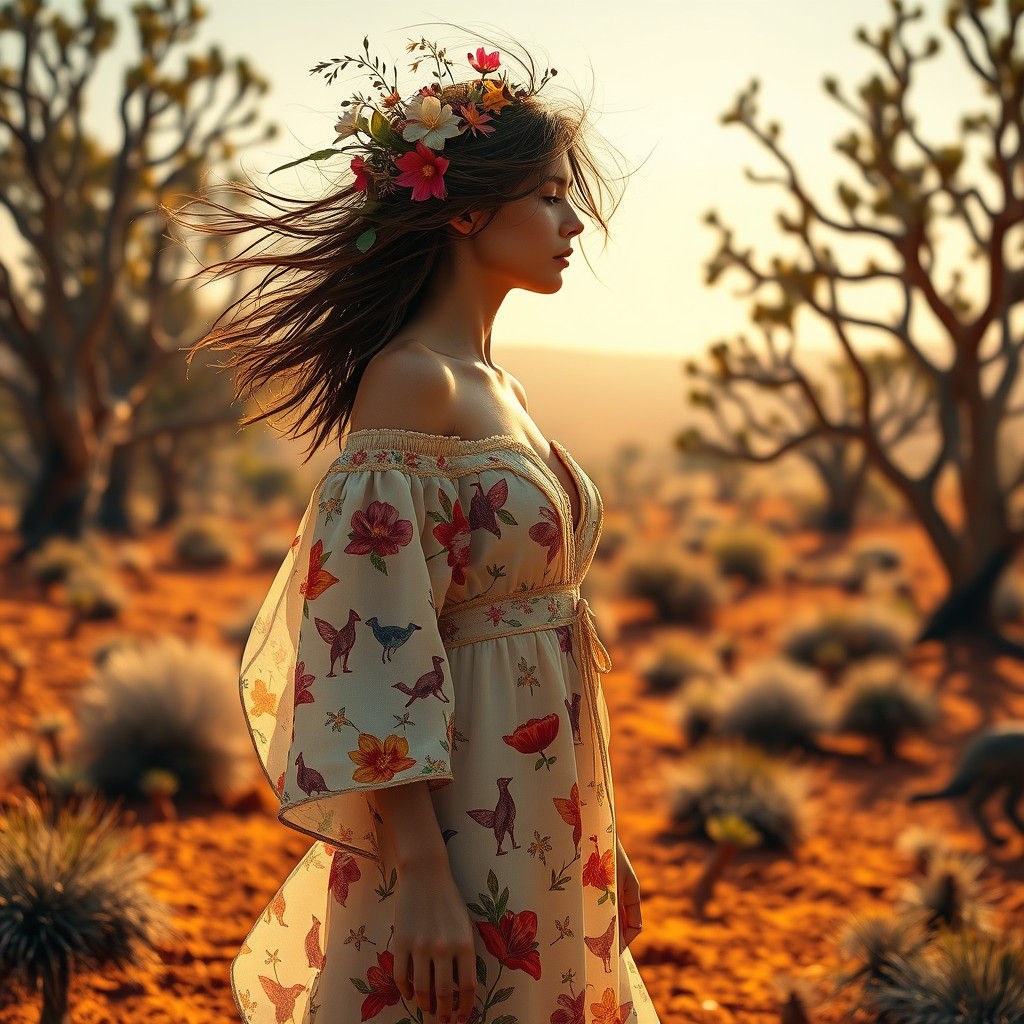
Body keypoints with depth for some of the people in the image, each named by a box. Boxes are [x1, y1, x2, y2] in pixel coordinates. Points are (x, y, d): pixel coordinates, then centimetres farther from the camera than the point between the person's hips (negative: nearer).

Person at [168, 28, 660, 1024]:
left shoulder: (491, 384, 11)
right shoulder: (411, 384, -16)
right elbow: (371, 645, -21)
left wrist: (592, 840, 19)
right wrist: (421, 875, -25)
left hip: (536, 822, 9)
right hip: (462, 821, -9)